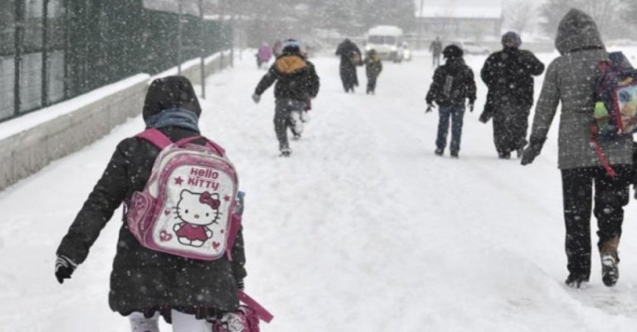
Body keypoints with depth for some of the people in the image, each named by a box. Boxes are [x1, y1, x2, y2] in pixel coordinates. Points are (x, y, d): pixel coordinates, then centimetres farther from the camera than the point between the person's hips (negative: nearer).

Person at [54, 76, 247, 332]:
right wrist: (236, 278, 19)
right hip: (201, 276, 1)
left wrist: (71, 250, 4)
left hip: (141, 272, -1)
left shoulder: (132, 150, -2)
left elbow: (100, 204, -3)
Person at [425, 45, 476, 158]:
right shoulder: (466, 71, -4)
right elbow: (471, 86, 3)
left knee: (443, 125, 15)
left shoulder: (441, 71, -9)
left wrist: (429, 101, 2)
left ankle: (440, 148, 19)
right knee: (457, 127, 8)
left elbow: (434, 86, -6)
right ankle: (454, 150, 5)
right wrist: (471, 101, 15)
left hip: (443, 103, 0)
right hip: (459, 104, 0)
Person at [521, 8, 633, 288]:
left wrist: (535, 142, 12)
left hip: (574, 152, -1)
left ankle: (578, 271, 12)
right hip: (616, 150, 1)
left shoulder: (558, 67, -2)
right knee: (611, 206, 13)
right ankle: (609, 249, -10)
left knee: (576, 212, 9)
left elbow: (545, 108, 1)